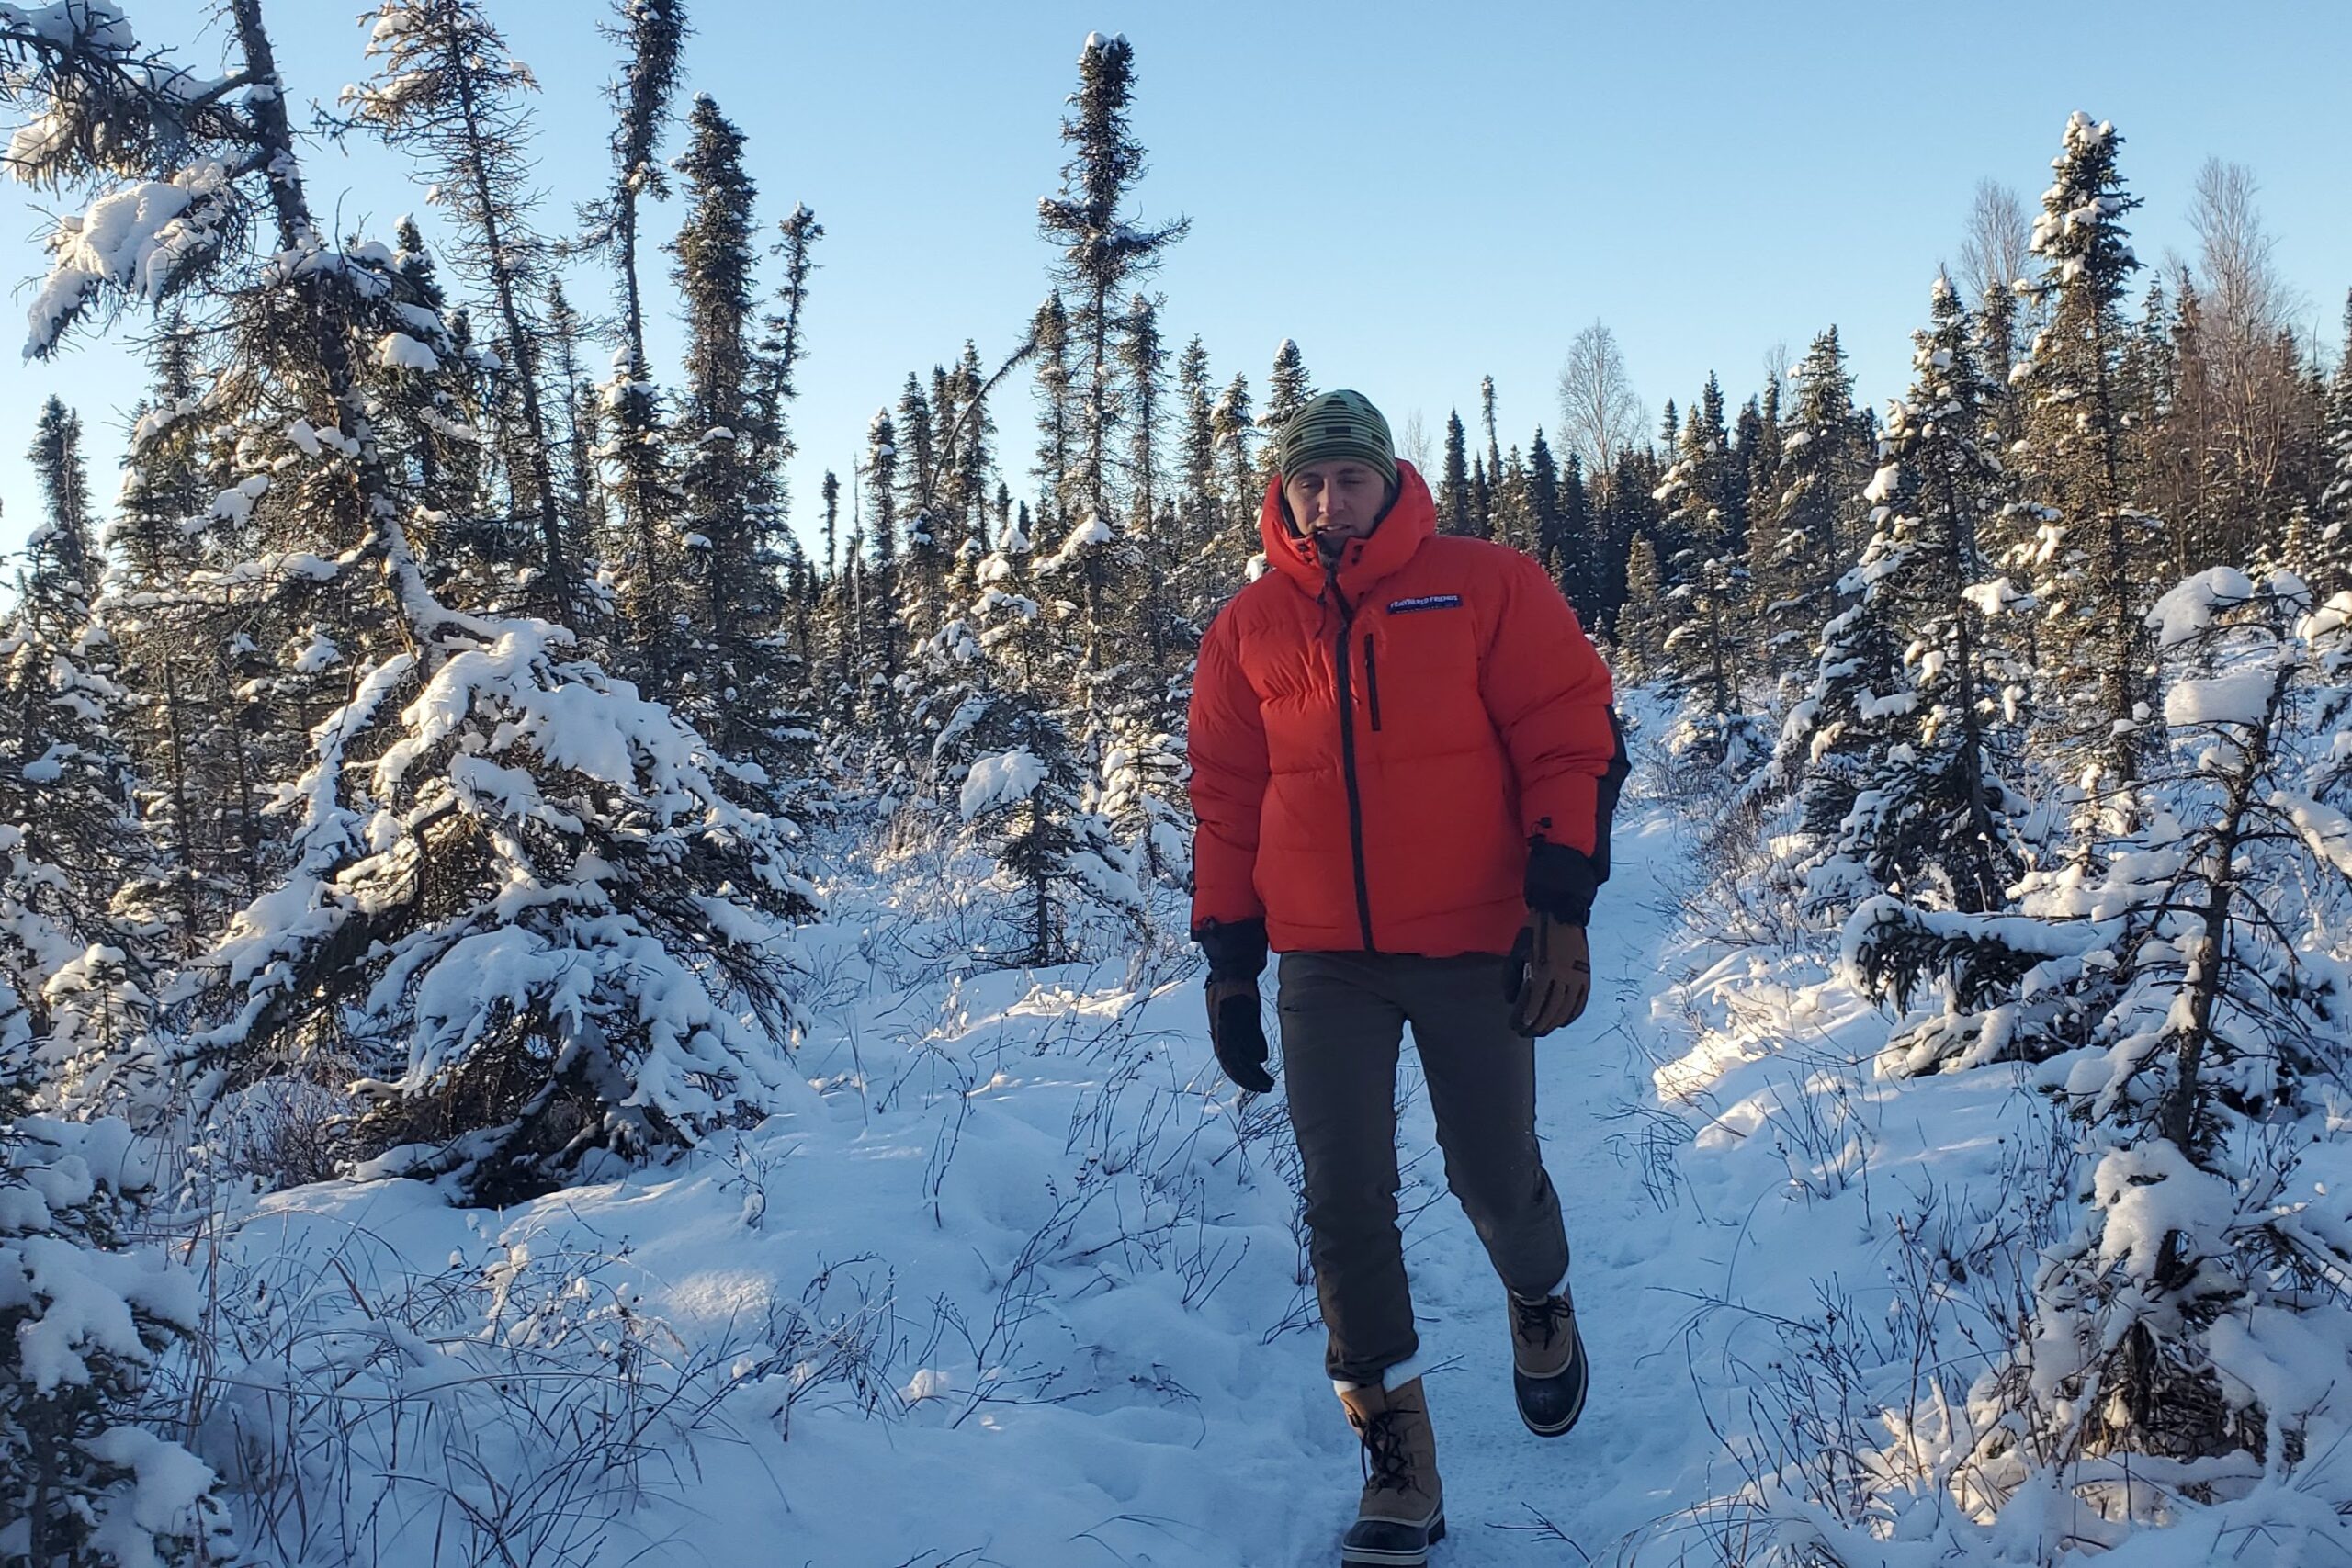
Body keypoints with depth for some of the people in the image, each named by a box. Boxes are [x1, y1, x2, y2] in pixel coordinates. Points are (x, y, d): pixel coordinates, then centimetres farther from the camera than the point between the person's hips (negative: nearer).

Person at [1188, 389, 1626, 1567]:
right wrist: (1228, 961, 7)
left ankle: (1540, 1303, 44)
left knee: (1494, 1178, 9)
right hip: (1324, 961, 2)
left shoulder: (1488, 587, -3)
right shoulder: (1249, 628, 5)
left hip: (1475, 946, -2)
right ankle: (1393, 1449, 12)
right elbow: (1225, 801, 9)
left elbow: (1573, 742, -5)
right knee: (1344, 1200, -2)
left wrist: (1563, 906, -13)